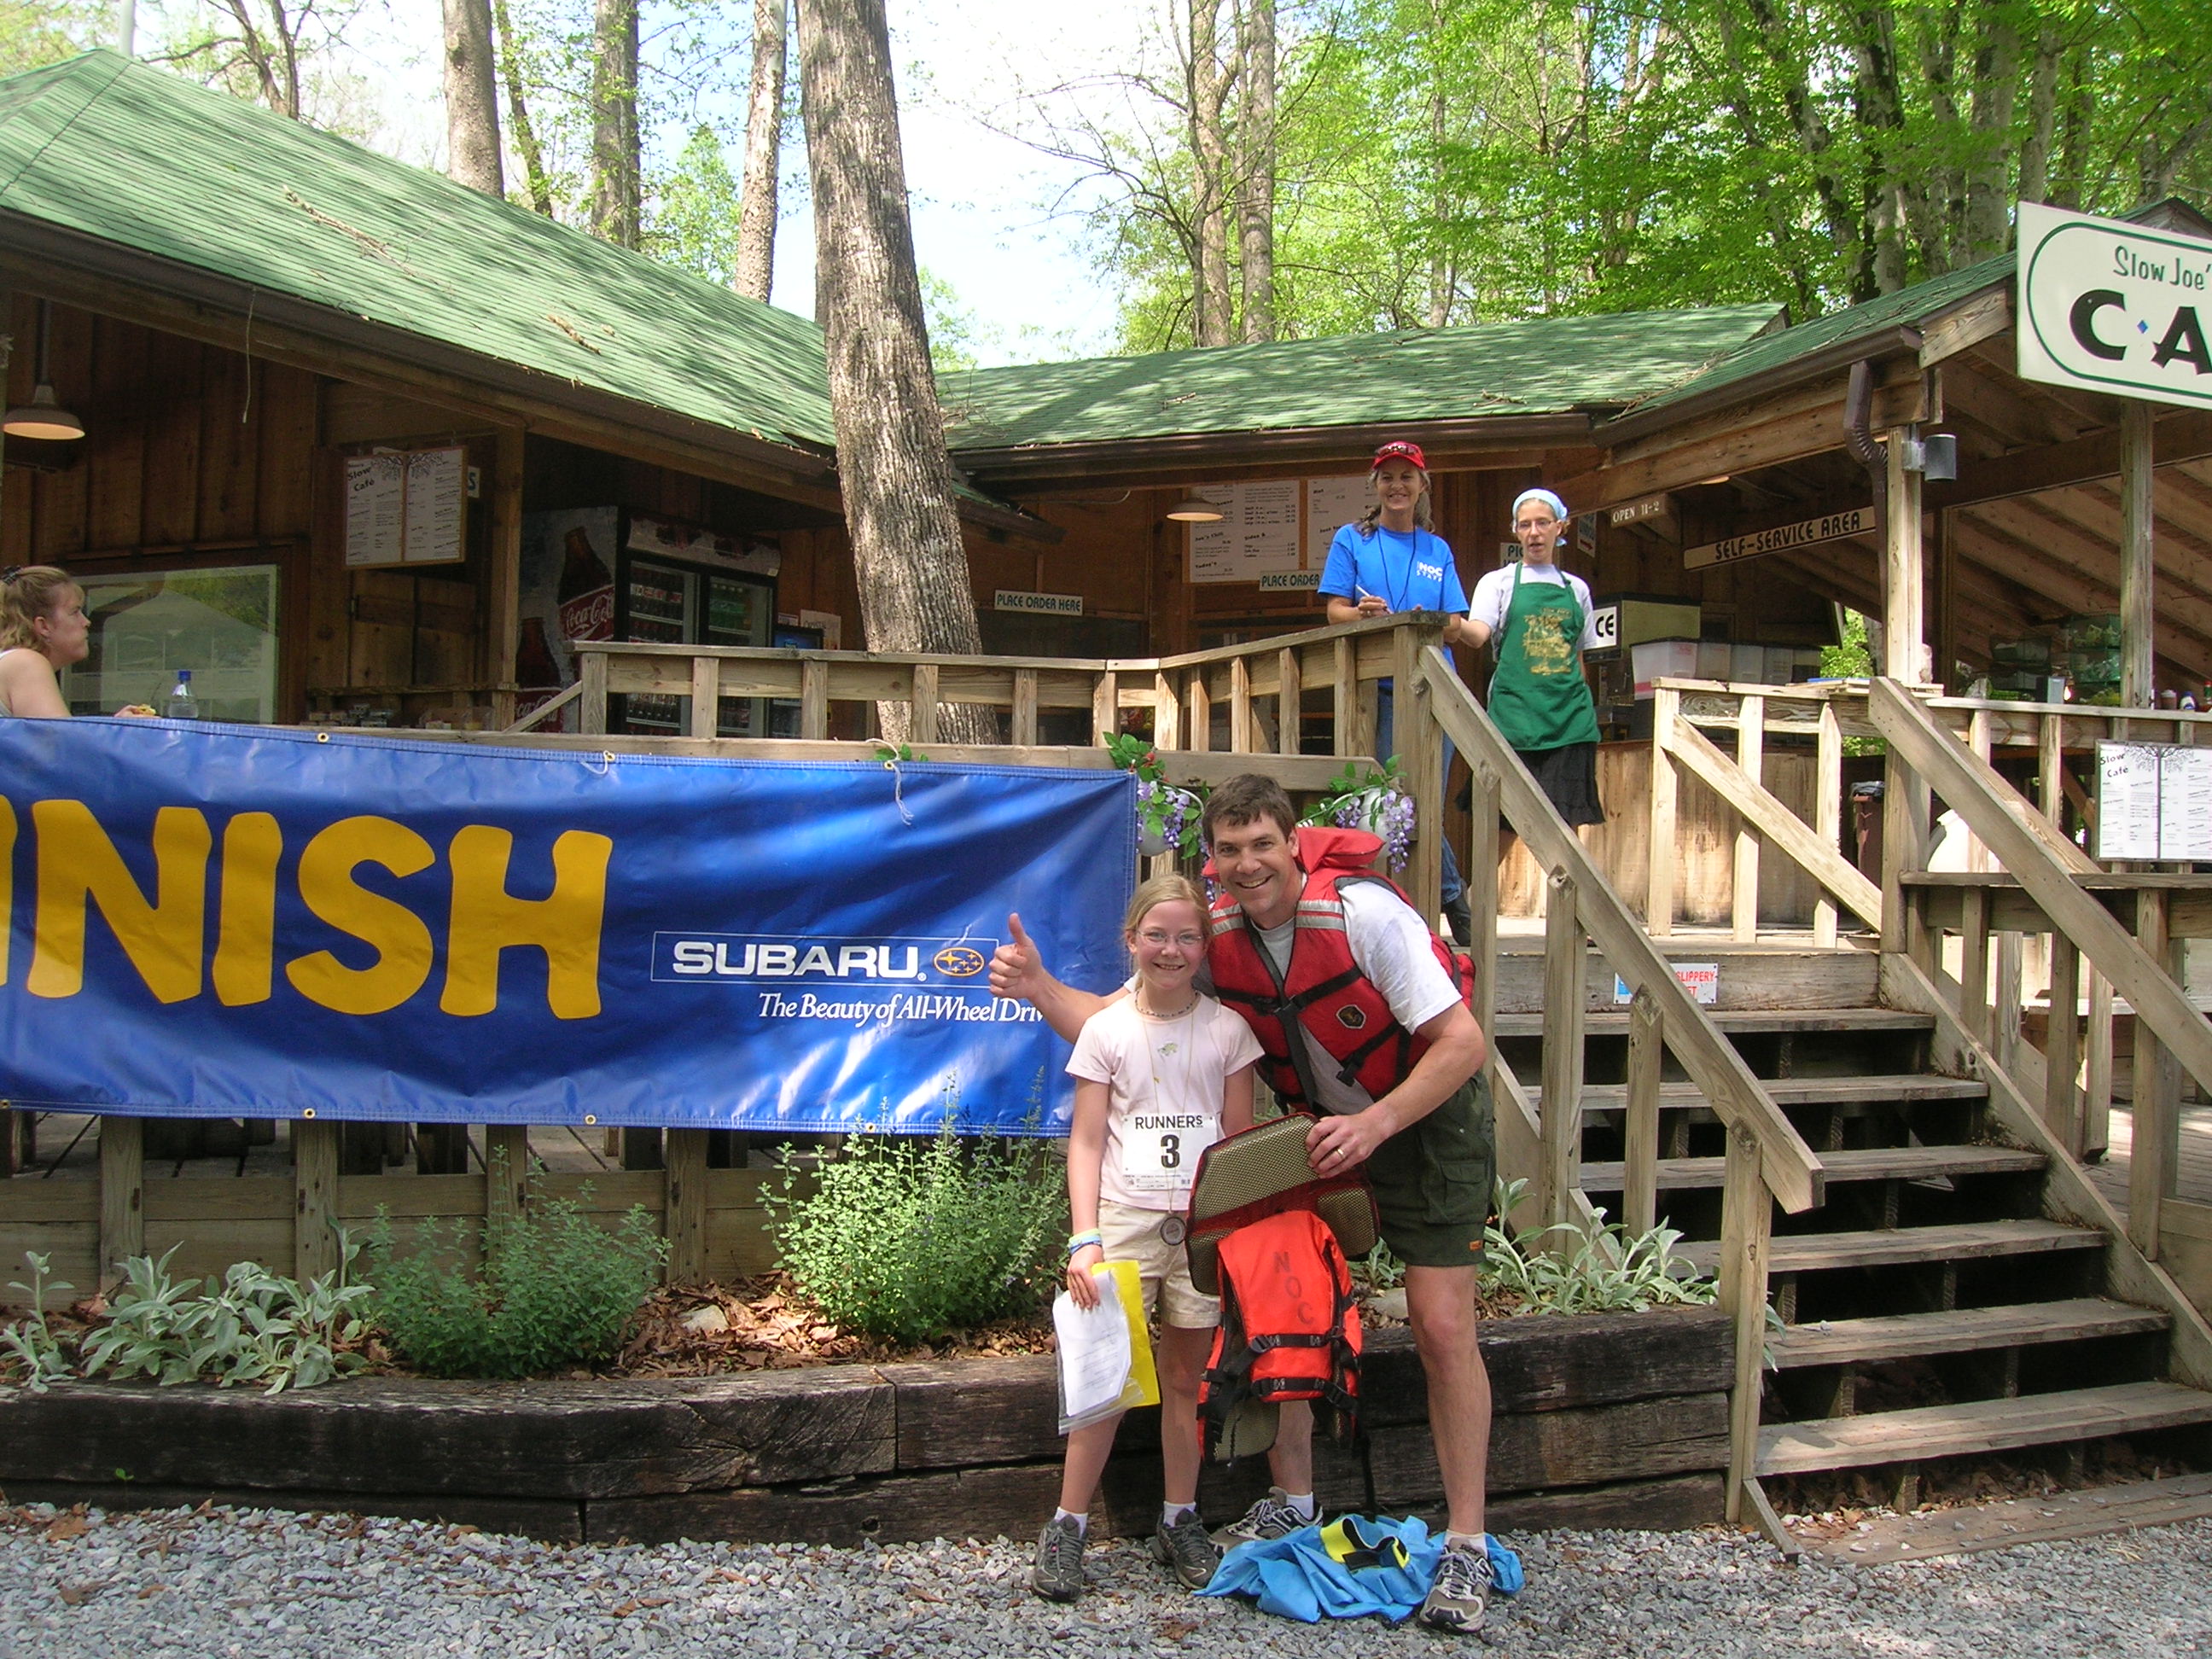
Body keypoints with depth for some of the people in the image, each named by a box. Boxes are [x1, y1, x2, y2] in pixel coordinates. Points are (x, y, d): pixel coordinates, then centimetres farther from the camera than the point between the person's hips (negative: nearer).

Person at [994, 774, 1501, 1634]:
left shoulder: (1365, 914, -28)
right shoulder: (1213, 936, -13)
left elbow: (1463, 1041, -25)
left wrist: (1375, 1124, -32)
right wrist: (1039, 987, -21)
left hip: (1426, 1119, -5)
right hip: (1322, 1126, 5)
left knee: (1443, 1327, -8)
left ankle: (1466, 1546, 2)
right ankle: (1291, 1503, 22)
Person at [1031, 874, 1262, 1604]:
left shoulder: (1226, 1029, 5)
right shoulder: (1107, 1030, 2)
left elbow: (1241, 1138, 9)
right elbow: (1086, 1142, 1)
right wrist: (1084, 1237, -8)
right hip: (1124, 1216, -1)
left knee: (1188, 1377, 7)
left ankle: (1180, 1523, 20)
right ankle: (1066, 1529, 5)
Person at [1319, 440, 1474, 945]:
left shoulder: (1437, 549, 17)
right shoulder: (1352, 540, 11)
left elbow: (1456, 627, 12)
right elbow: (1335, 610, 3)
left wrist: (1438, 626, -11)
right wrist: (1365, 614, -18)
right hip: (1378, 688, -2)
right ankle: (1453, 895, 3)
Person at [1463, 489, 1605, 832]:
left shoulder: (1576, 588, 18)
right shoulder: (1499, 582, 8)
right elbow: (1479, 633, -11)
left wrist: (1581, 706, 15)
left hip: (1568, 715, 3)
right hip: (1516, 711, -3)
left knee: (1564, 819, -2)